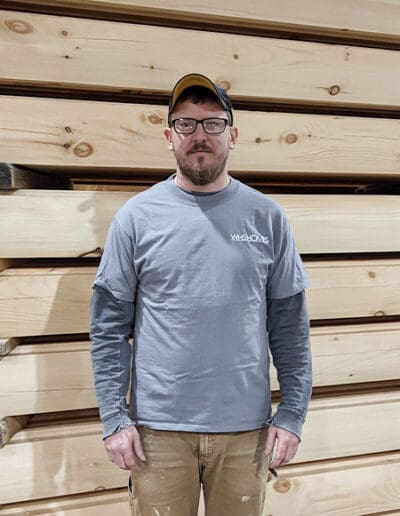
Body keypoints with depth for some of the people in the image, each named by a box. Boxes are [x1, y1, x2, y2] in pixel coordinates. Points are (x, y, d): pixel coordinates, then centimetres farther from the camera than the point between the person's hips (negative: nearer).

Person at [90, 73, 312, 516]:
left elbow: (290, 323, 1)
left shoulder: (266, 217, -2)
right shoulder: (137, 216, -4)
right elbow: (109, 325, -3)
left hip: (247, 428, 2)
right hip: (158, 428, -1)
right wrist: (114, 417, -6)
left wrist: (293, 413, -1)